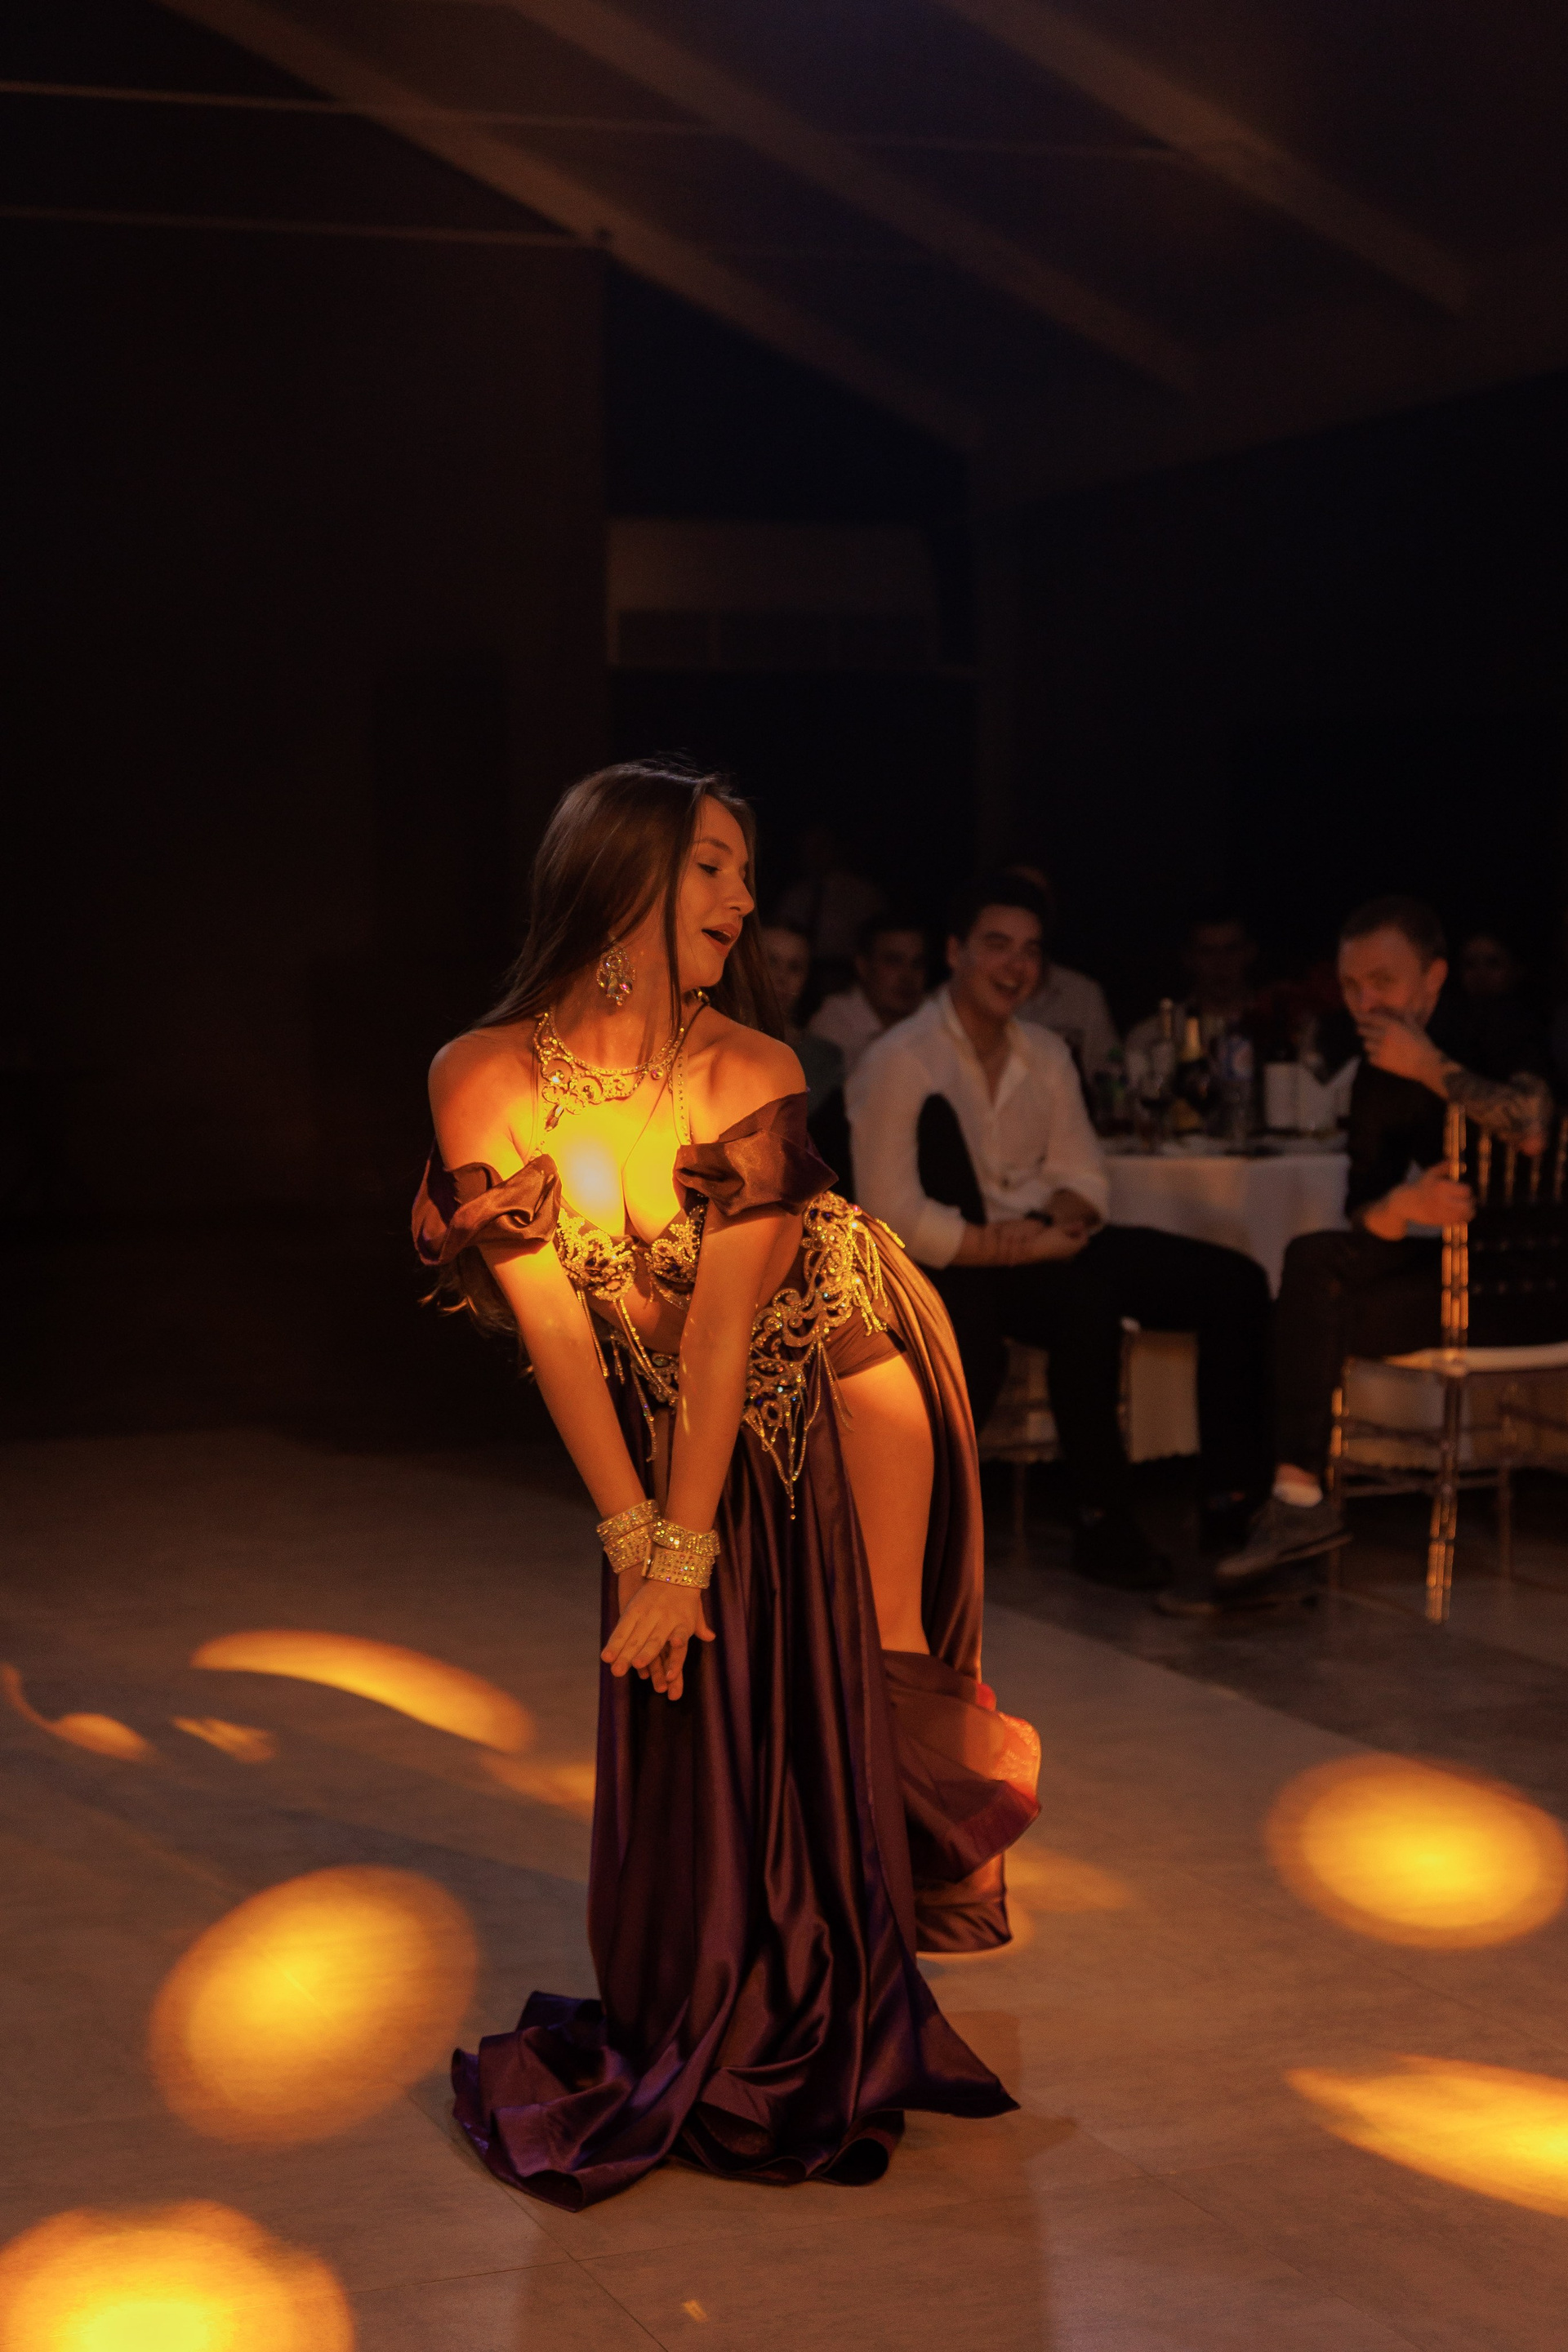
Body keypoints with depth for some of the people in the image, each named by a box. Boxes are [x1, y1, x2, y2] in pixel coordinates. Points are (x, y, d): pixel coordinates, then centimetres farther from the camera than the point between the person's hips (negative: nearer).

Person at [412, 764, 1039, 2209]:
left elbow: (724, 1325, -22)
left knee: (821, 1745, 2)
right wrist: (635, 1537, -14)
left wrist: (685, 1552, -22)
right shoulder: (486, 1078, -17)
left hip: (818, 1426, -1)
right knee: (673, 1747, 7)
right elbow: (552, 1322, -15)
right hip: (658, 1442, 2)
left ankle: (808, 2046, 27)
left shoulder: (749, 1076, -21)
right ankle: (682, 2035, 29)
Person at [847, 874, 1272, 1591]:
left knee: (1233, 1282, -7)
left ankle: (1233, 1500, -3)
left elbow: (1083, 1178, 13)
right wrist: (1017, 1248, -21)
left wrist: (1057, 1221, -12)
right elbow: (894, 1216, -16)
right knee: (1088, 1303, -36)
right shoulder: (900, 1061, -9)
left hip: (1040, 1243, 7)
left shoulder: (1047, 1056, 13)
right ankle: (1102, 1522, -20)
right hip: (955, 1265, -7)